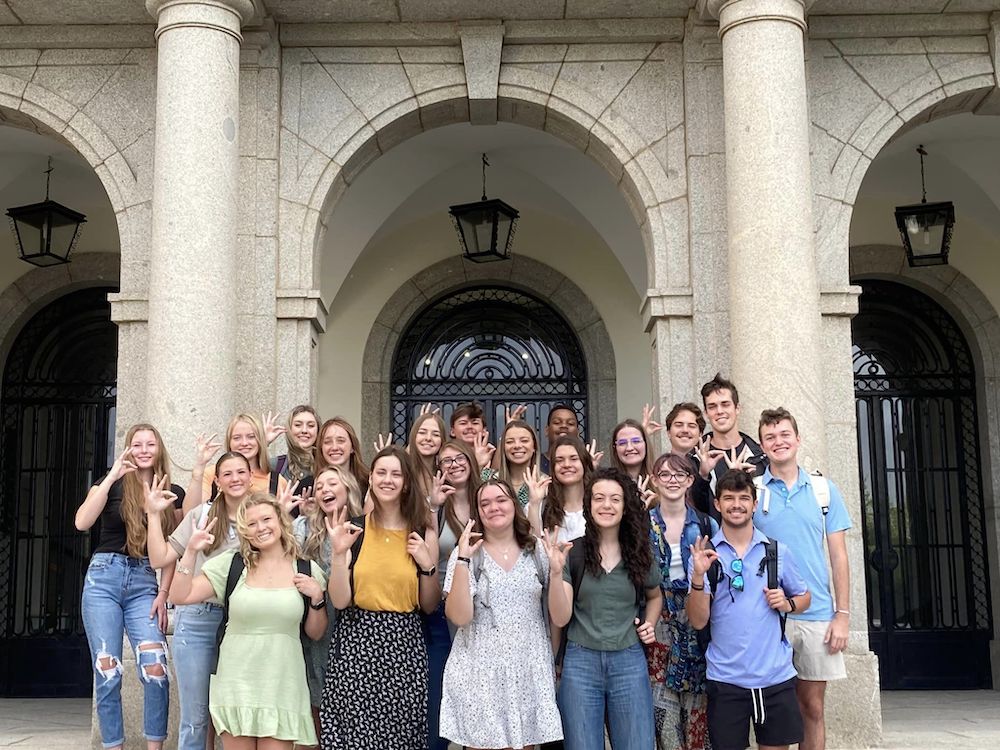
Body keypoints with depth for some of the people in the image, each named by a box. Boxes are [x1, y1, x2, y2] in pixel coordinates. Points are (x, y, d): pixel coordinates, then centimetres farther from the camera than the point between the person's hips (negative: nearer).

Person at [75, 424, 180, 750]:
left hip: (144, 583, 0)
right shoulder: (111, 485, 6)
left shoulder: (173, 493, 8)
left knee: (155, 668, -14)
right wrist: (111, 478, -15)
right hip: (104, 578, 0)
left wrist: (163, 593, -2)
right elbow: (82, 523, -12)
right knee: (107, 671, -1)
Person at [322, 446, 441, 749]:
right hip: (357, 641, -1)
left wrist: (427, 565, -7)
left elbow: (429, 606, 8)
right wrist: (338, 553, -16)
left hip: (404, 645, 1)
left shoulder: (423, 533, 3)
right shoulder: (352, 529, 1)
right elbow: (340, 601, -5)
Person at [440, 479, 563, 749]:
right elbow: (459, 616, -14)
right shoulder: (467, 553, -2)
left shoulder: (537, 552, 5)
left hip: (529, 672, 2)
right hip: (480, 673, -2)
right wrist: (462, 560, -20)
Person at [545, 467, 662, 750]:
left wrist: (649, 623, 6)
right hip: (580, 663, -2)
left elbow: (654, 596, 25)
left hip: (629, 662, 2)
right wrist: (556, 572, -22)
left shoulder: (639, 553, 4)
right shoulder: (572, 552, -4)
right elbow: (560, 618, -9)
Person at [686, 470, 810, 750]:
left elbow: (805, 597, 17)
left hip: (776, 675, 1)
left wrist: (787, 604, -4)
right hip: (725, 678, -1)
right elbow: (698, 621, -6)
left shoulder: (778, 551, 4)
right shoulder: (705, 554, 0)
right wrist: (698, 576, -21)